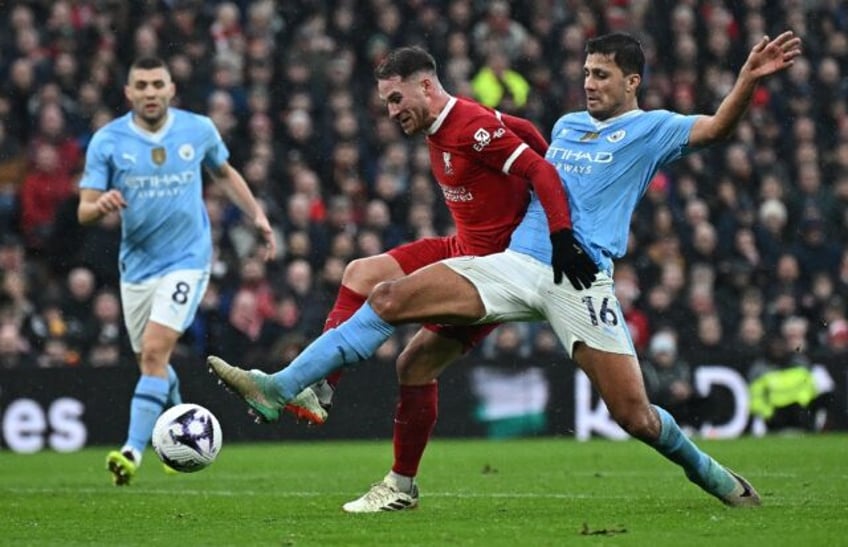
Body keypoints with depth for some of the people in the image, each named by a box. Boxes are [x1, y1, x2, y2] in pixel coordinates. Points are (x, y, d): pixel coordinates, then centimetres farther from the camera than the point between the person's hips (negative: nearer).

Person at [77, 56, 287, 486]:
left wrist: (257, 215, 10)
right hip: (137, 263, 2)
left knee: (155, 351, -19)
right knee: (148, 357, 15)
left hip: (187, 259, -2)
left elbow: (224, 173, 17)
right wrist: (101, 205, -30)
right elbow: (84, 212, -8)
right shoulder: (107, 141, -7)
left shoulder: (199, 130, -3)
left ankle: (133, 450, -22)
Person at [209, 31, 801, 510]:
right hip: (516, 264, 5)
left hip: (583, 280, -5)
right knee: (389, 298, -10)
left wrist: (750, 79, -25)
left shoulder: (649, 130, 5)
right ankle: (279, 387, -13)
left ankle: (707, 472, 21)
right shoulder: (565, 125, 22)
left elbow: (715, 128, -11)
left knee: (633, 414, -11)